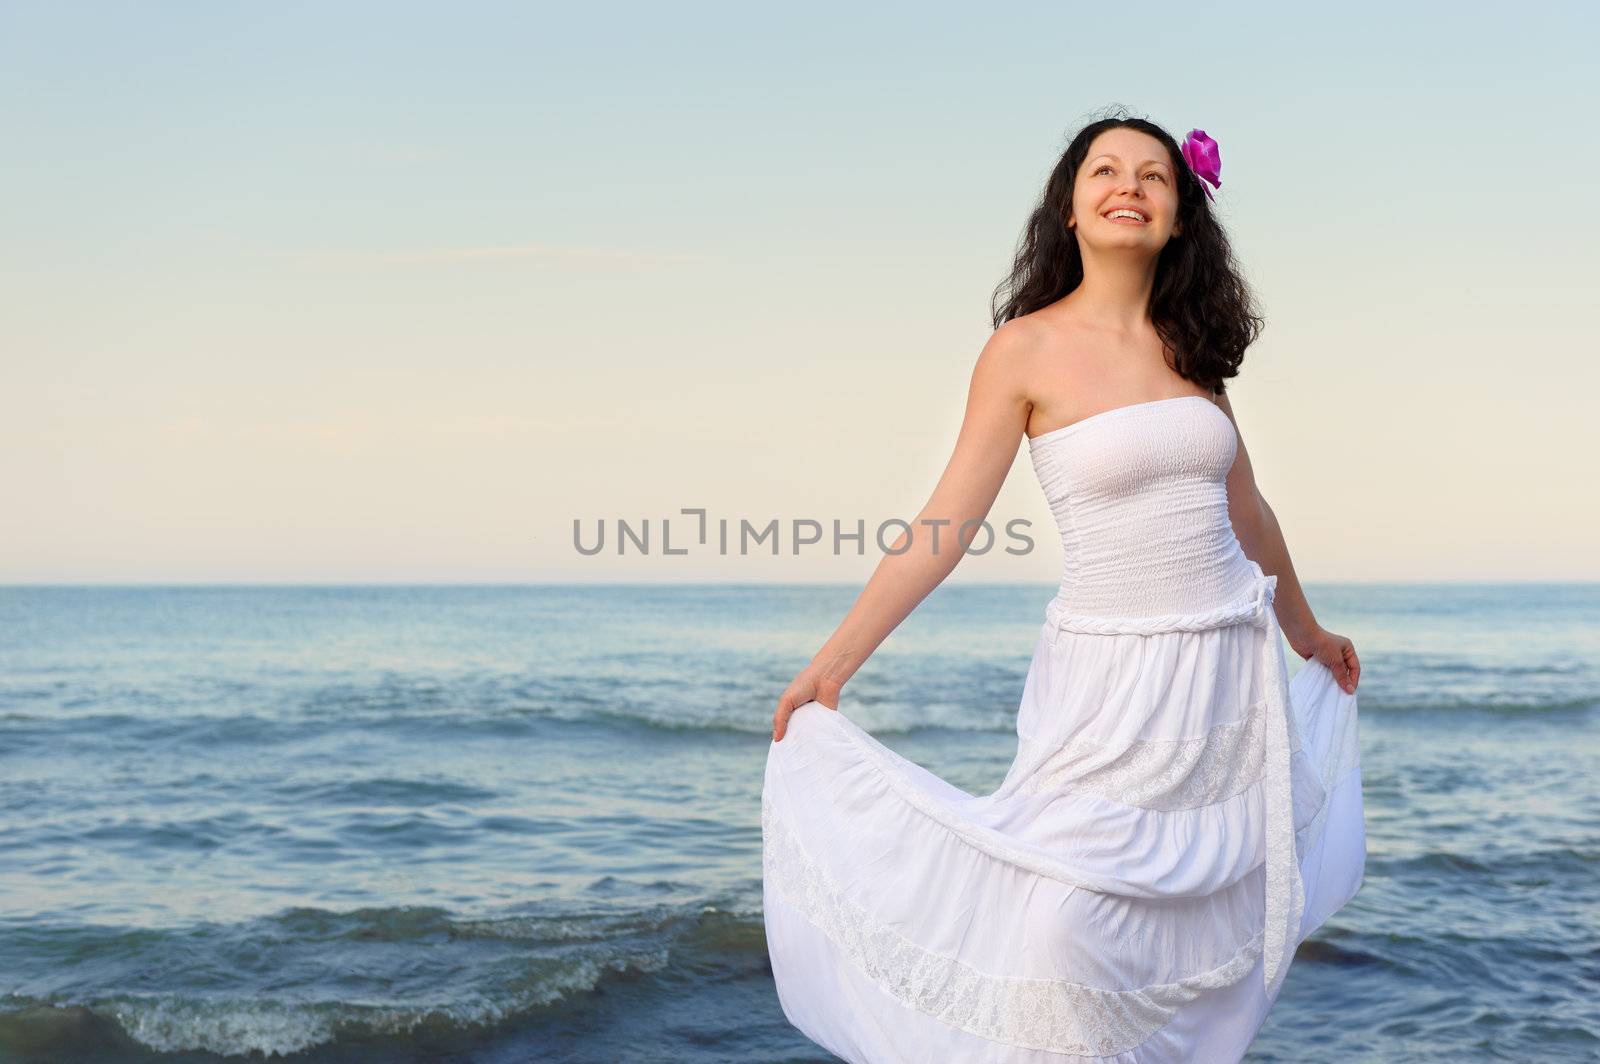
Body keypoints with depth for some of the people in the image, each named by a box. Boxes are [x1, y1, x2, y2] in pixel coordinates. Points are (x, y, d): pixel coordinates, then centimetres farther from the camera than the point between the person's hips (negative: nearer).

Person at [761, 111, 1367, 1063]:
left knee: (1220, 927, 10)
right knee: (1068, 919, -13)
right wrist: (833, 664, -11)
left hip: (1231, 671, 5)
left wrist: (1308, 635, 29)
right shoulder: (1027, 349, -6)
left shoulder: (1190, 345, 8)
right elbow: (945, 524, -7)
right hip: (1108, 678, -5)